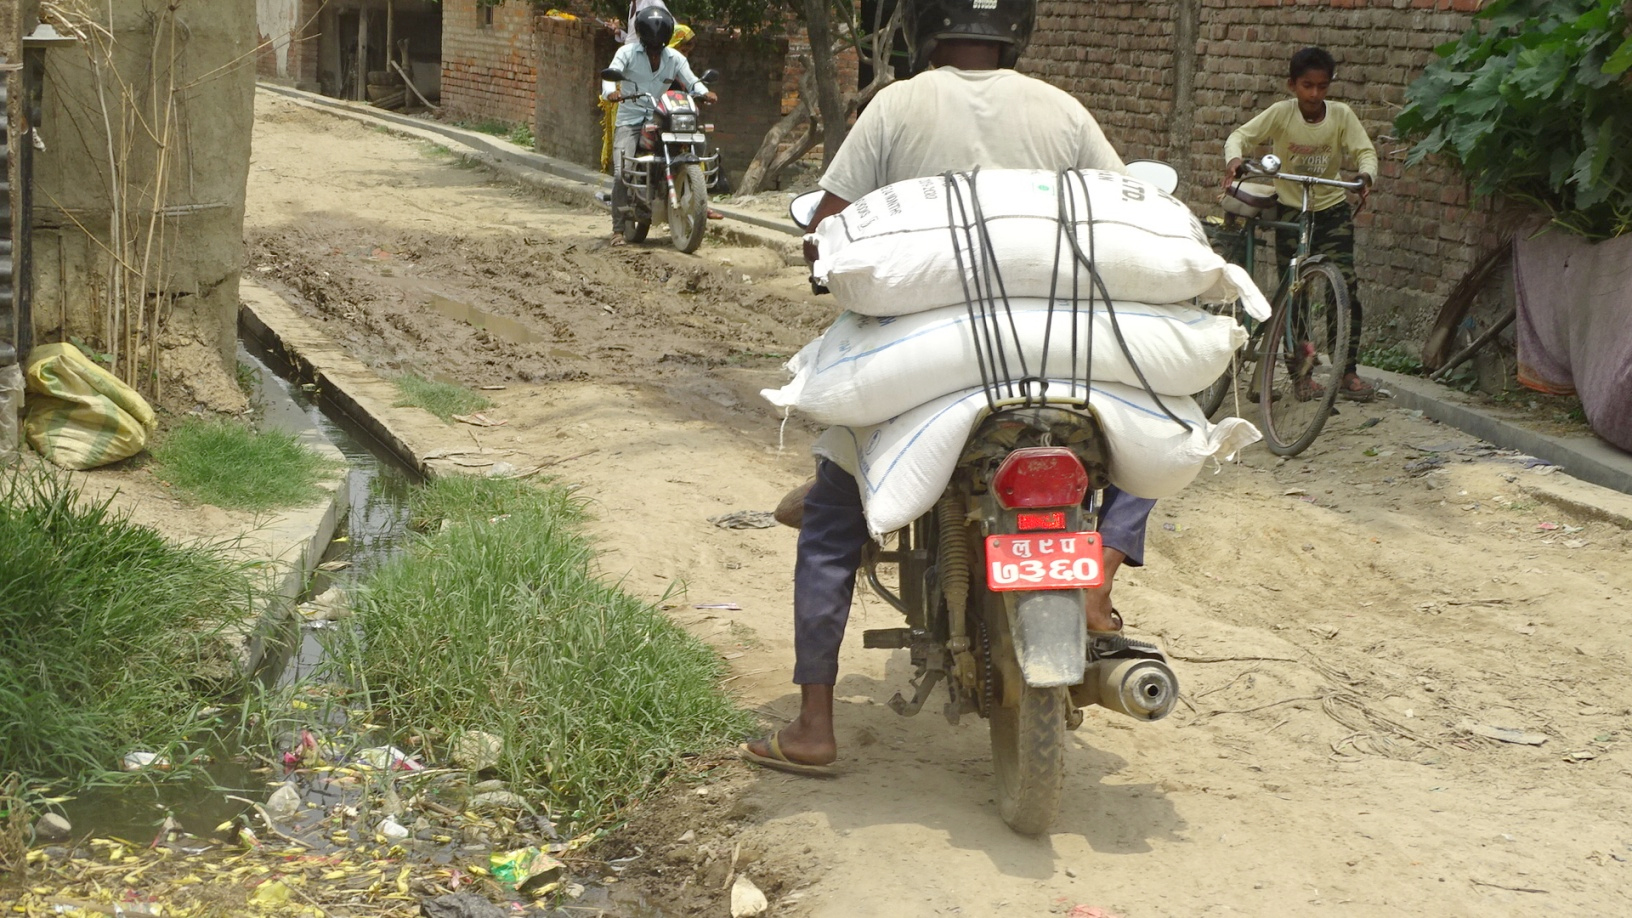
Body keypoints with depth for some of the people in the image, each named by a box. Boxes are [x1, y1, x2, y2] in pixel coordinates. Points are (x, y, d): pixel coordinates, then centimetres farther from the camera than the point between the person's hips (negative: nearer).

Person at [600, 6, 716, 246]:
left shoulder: (675, 58, 10)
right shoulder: (627, 53, 0)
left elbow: (691, 80, 3)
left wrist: (704, 92, -21)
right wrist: (610, 92, -37)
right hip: (630, 120, -3)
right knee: (622, 173, -16)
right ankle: (619, 229, -10)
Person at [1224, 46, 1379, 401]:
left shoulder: (1341, 114, -8)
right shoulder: (1281, 113, -10)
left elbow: (1365, 150, -8)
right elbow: (1241, 135, -12)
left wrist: (1366, 176, -31)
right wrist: (1234, 158, -35)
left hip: (1332, 209, 1)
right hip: (1290, 209, 0)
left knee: (1346, 285, -11)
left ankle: (1347, 371, -4)